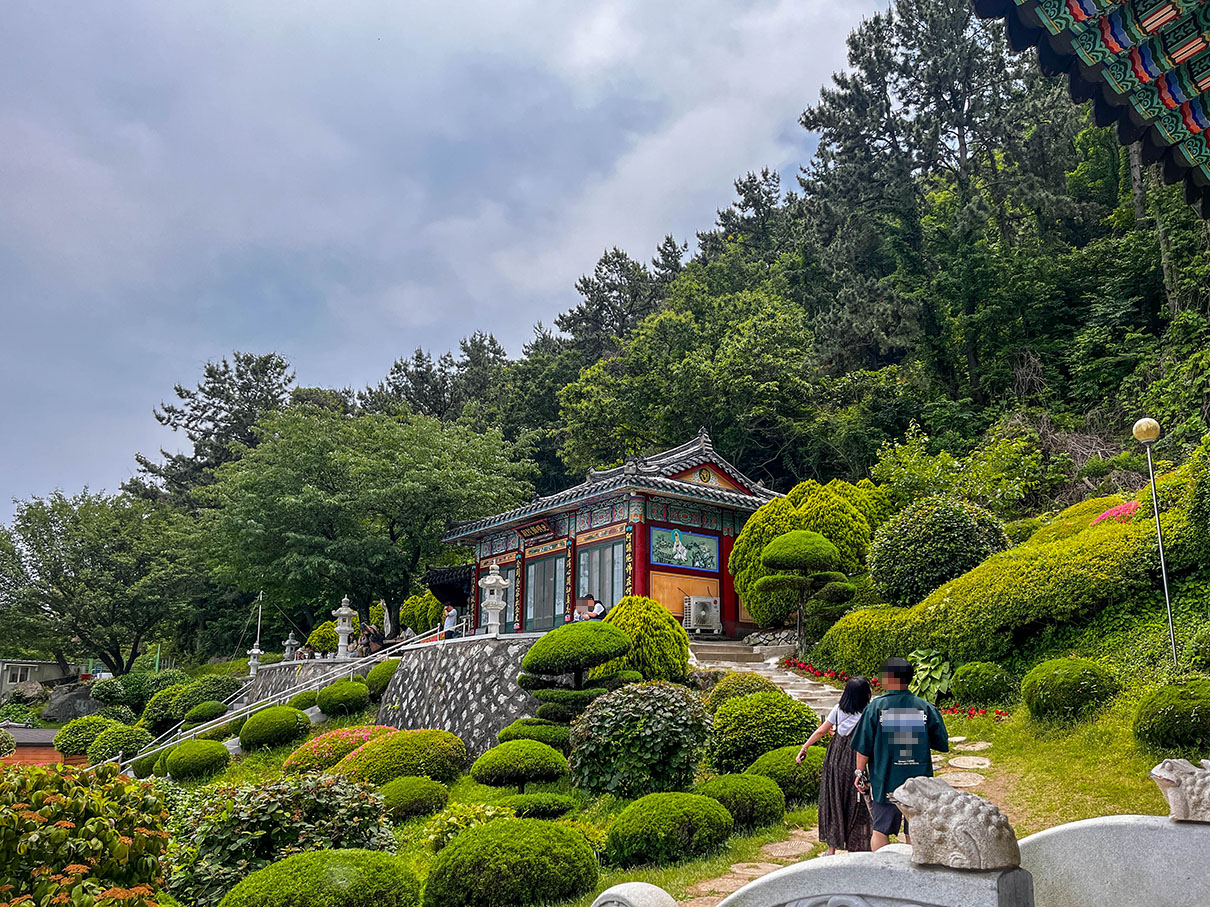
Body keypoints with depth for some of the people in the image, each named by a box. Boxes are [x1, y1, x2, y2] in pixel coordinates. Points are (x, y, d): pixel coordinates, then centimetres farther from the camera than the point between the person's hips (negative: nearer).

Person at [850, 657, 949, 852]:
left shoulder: (875, 707, -8)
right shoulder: (926, 708, -4)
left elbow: (863, 748, -5)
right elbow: (942, 744, 5)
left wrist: (860, 773, 9)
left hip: (885, 781, -1)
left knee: (881, 830, 10)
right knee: (915, 833, 11)